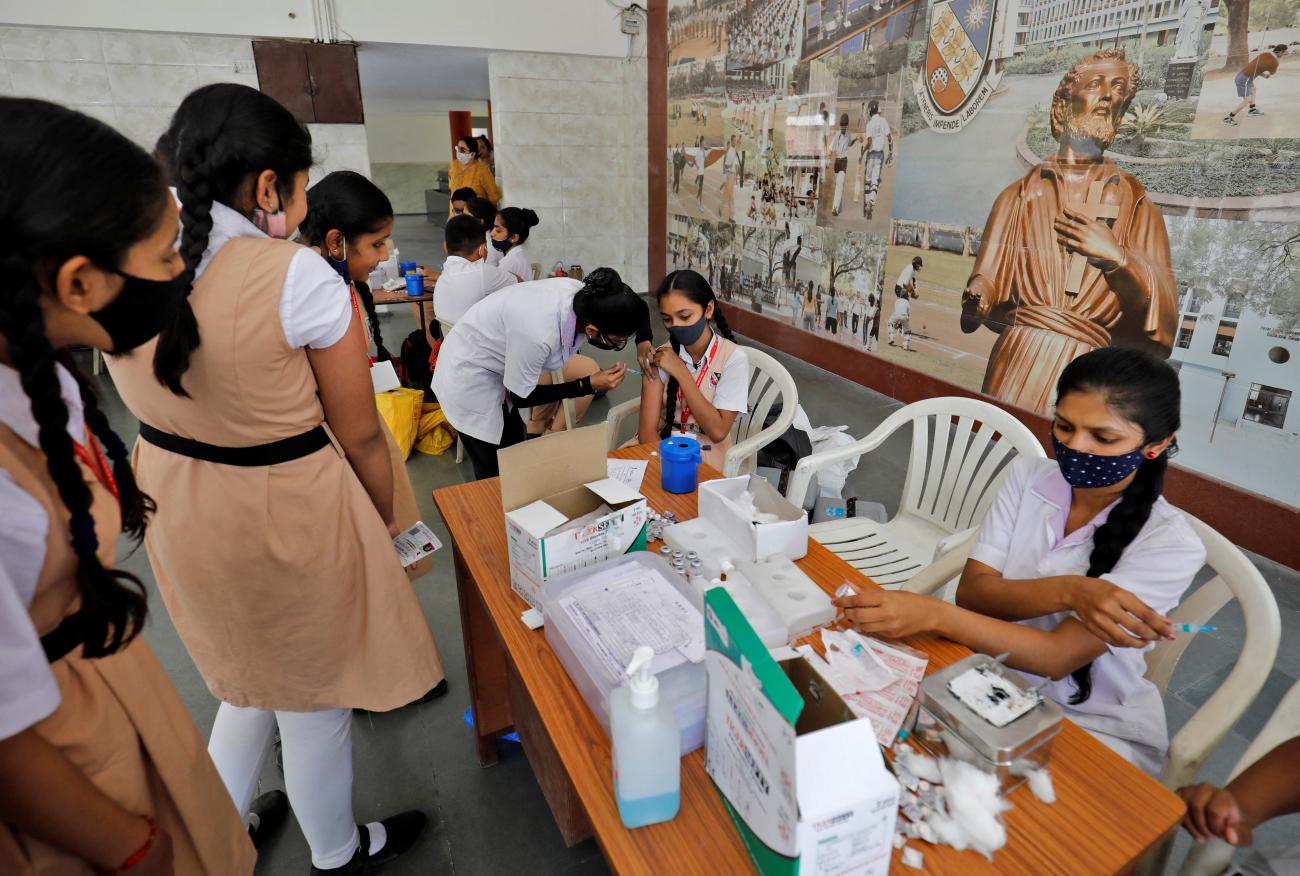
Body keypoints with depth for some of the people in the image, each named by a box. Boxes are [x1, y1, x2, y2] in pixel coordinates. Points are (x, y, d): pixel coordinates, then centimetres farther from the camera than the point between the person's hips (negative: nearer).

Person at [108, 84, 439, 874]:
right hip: (284, 512, -6)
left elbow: (175, 399, 6)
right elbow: (359, 436, -15)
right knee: (314, 702, 17)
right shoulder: (299, 276, -22)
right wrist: (387, 525, -1)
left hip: (175, 505, 7)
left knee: (249, 682, 30)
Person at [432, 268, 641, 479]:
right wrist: (589, 385, -23)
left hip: (497, 365, 8)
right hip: (468, 375, -7)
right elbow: (521, 397, -21)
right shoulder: (539, 333, -40)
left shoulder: (585, 295, -21)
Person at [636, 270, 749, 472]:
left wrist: (681, 372, -15)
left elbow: (717, 431, -14)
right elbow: (647, 431, -6)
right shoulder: (660, 357, 0)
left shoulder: (733, 358, -8)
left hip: (707, 457, -2)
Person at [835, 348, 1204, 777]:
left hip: (1093, 726, -2)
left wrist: (934, 615, -39)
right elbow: (971, 593, -12)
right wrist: (1066, 590, -30)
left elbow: (1058, 657, -25)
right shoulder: (1028, 476, -4)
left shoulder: (1170, 544, -15)